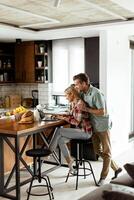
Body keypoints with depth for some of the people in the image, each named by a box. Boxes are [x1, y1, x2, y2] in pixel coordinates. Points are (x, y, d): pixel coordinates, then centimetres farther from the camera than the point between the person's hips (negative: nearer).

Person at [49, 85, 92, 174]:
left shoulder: (80, 104, -21)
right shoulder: (73, 103, 7)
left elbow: (77, 122, -23)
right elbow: (71, 115, 20)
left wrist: (64, 118, -17)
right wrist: (60, 116, 4)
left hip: (85, 132, -9)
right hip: (80, 130, 9)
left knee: (59, 130, -15)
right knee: (60, 140, -3)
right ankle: (69, 161, 10)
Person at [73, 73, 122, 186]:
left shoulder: (96, 93, -23)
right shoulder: (83, 93, 3)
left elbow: (102, 112, -26)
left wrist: (86, 109, -24)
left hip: (103, 126, -9)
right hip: (94, 126, 9)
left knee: (106, 152, 5)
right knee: (98, 151, 15)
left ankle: (103, 177, 17)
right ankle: (116, 169, 30)